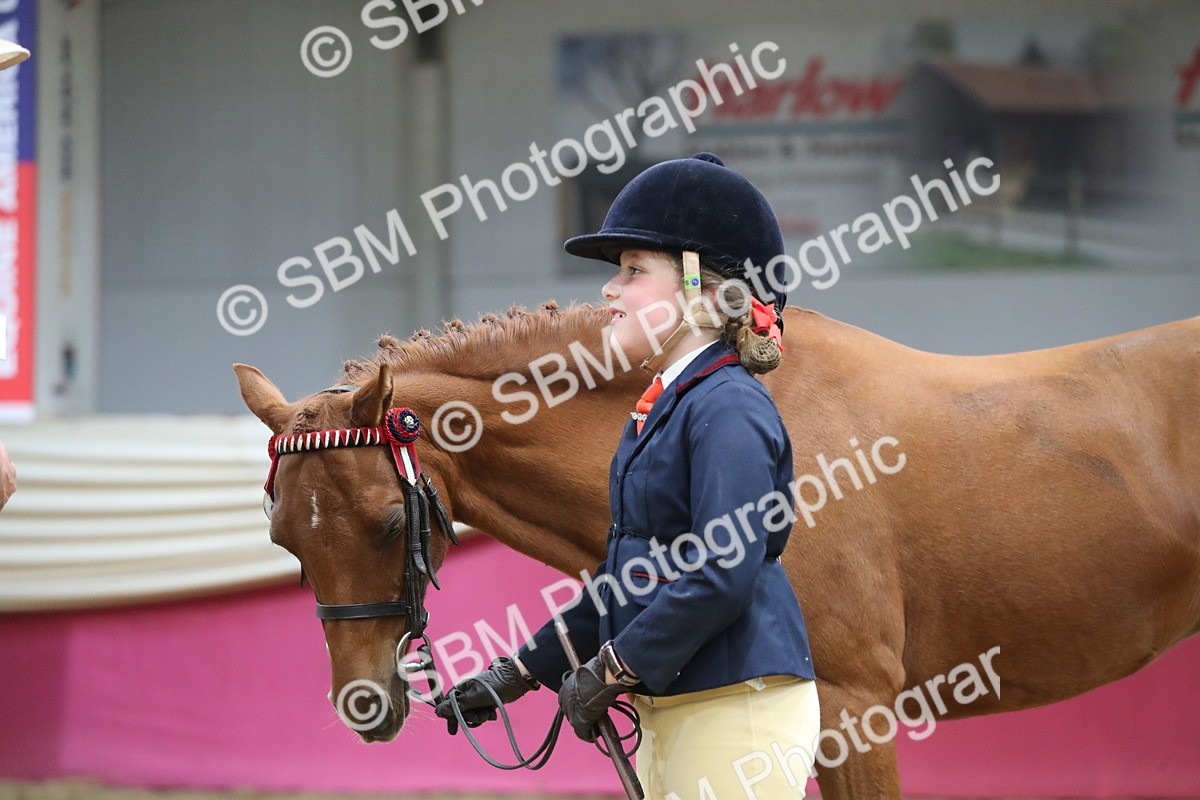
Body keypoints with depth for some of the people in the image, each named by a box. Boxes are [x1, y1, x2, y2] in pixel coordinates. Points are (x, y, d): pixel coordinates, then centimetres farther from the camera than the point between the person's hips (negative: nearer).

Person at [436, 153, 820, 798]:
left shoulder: (730, 411, -14)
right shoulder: (657, 409, 16)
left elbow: (723, 576, -23)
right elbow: (621, 575, 23)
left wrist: (610, 671, -17)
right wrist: (520, 671, 19)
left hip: (740, 709, -10)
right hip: (668, 710, 10)